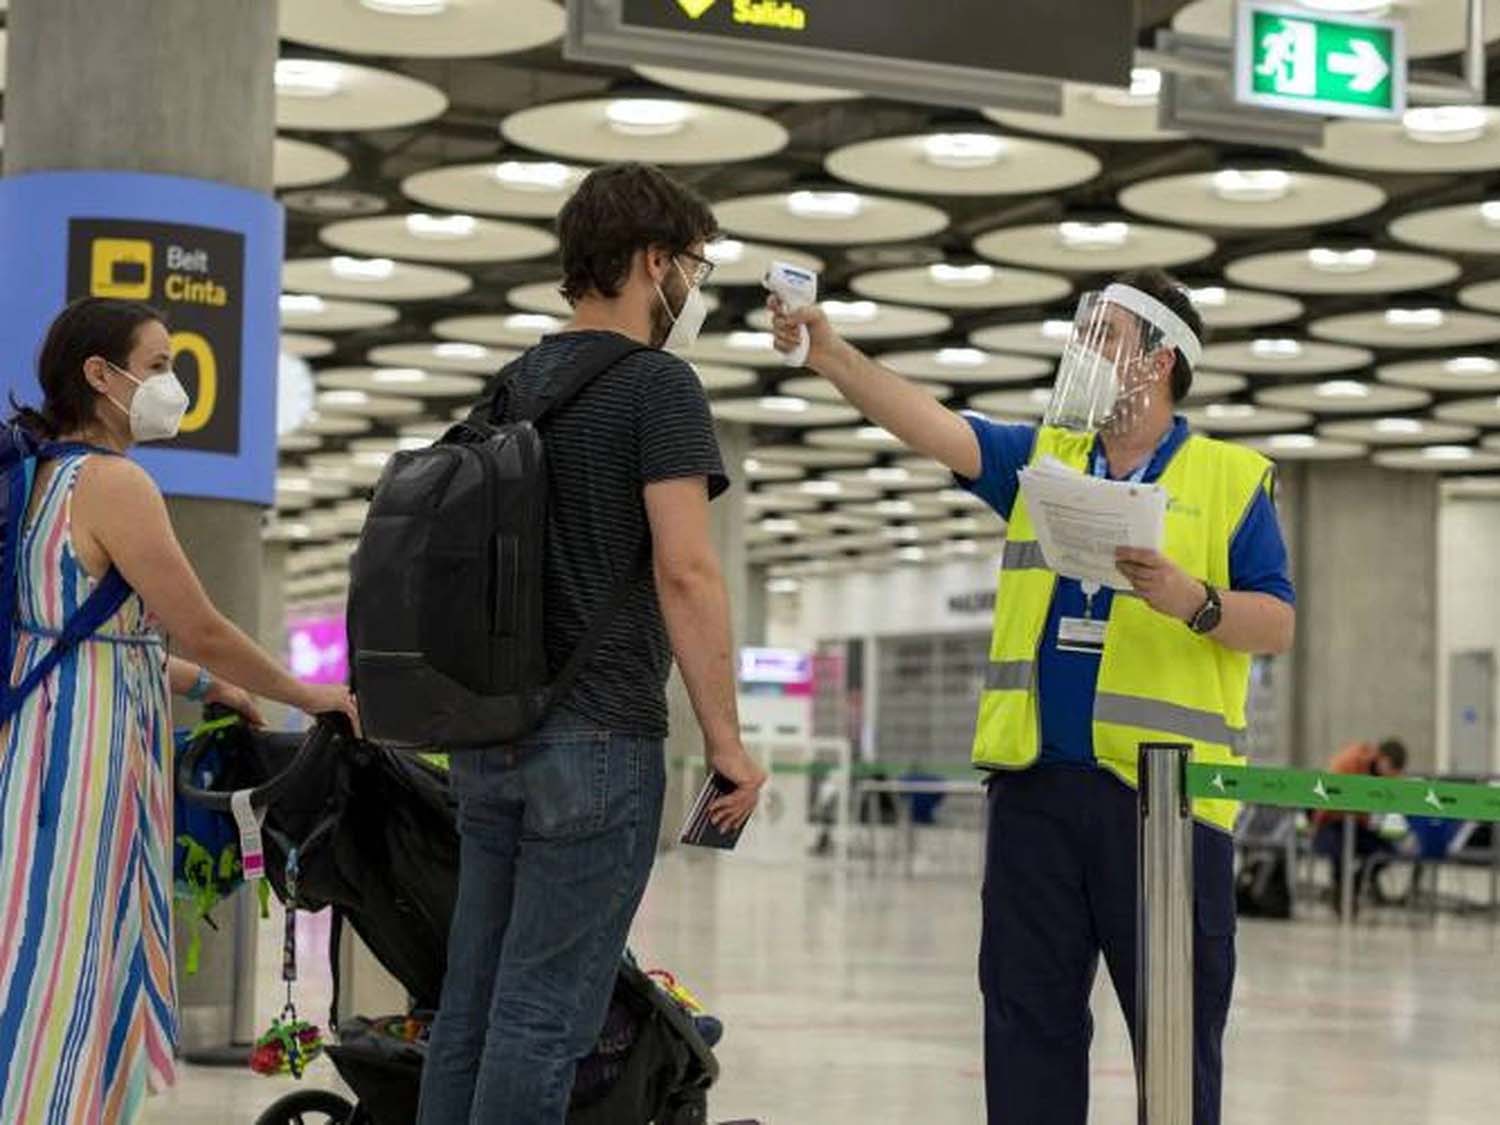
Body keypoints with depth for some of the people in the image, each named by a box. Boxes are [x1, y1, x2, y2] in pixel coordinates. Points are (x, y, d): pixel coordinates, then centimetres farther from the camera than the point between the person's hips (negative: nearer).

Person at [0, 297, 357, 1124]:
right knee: (67, 972, -5)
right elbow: (202, 629, -14)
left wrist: (203, 685, 24)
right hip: (88, 747, -9)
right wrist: (308, 697, 0)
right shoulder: (113, 482, -15)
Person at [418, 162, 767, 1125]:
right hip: (596, 740, -8)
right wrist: (727, 740, -13)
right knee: (544, 1019, -5)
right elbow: (685, 571, -16)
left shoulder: (517, 385, 16)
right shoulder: (657, 385, -8)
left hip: (489, 738, 8)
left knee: (470, 1010, 10)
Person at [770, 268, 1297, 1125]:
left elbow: (1278, 627, -1)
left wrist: (1193, 602, -19)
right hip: (1036, 783, 4)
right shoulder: (1042, 458, 14)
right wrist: (833, 356, -12)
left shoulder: (1231, 478, 3)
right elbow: (935, 428, 0)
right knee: (1027, 1014, 7)